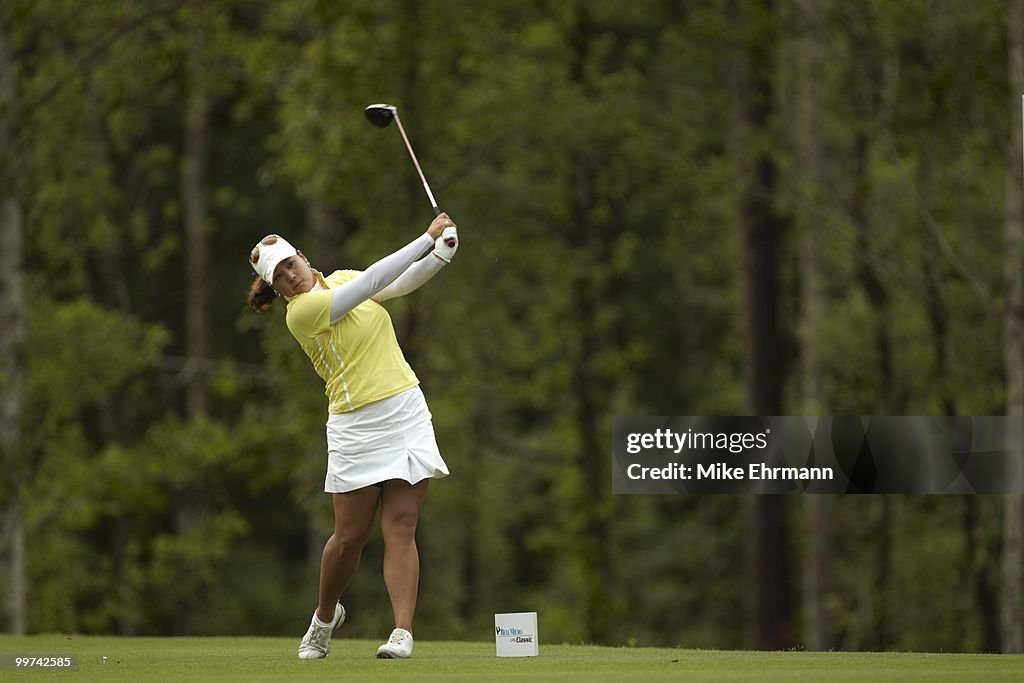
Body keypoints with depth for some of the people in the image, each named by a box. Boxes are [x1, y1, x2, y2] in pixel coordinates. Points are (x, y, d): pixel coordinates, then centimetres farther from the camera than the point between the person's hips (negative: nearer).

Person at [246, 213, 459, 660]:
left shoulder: (341, 278, 9)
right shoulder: (301, 312, -13)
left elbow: (401, 282, 8)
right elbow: (373, 280, -17)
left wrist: (440, 255, -13)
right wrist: (427, 237, -13)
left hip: (407, 410, 4)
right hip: (357, 426, -4)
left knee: (401, 529, -5)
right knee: (350, 536, 1)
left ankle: (403, 632, -11)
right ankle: (325, 617, 28)